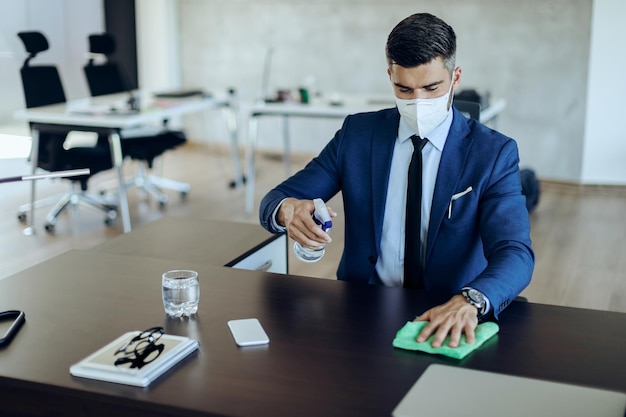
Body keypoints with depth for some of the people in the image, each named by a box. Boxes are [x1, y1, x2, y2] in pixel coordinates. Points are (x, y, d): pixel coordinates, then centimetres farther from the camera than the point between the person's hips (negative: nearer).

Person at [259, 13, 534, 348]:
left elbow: (515, 253, -14)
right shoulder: (357, 133, 4)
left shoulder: (493, 153, -3)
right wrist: (288, 208, -22)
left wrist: (470, 301, -36)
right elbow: (274, 201, 4)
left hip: (448, 319, -1)